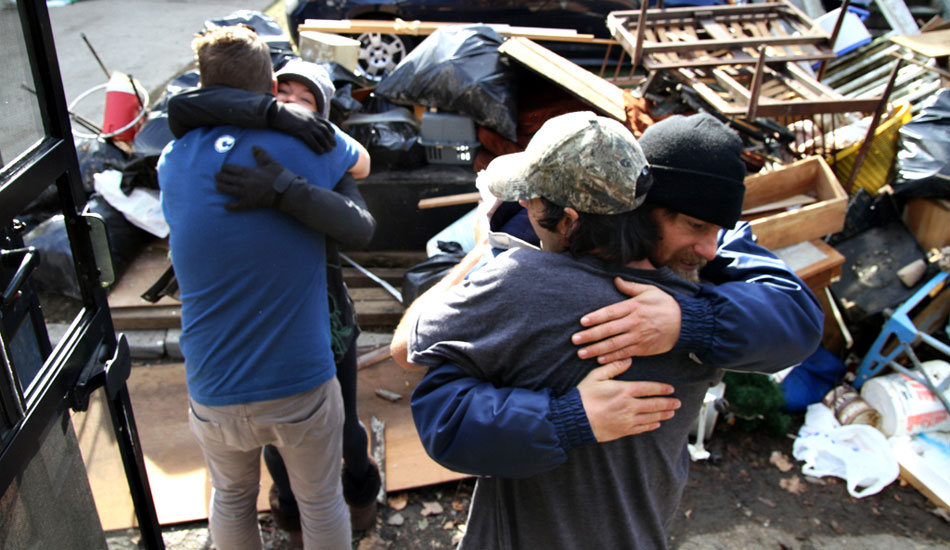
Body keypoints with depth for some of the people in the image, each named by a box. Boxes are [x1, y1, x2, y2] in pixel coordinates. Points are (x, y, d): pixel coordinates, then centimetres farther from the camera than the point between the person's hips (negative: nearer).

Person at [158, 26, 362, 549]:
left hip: (213, 392, 3)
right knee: (321, 501, 22)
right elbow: (361, 162, 12)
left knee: (231, 498, 29)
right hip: (302, 383, -2)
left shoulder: (174, 163, -3)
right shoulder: (309, 143, -10)